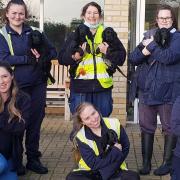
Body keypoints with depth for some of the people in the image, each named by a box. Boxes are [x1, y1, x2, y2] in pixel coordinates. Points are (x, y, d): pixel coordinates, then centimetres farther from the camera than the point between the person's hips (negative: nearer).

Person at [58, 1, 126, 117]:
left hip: (103, 85, 1)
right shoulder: (76, 35, 7)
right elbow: (62, 58, 5)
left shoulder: (108, 34, 8)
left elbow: (121, 57, 5)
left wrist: (108, 52, -10)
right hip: (80, 86, -1)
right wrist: (74, 57, -13)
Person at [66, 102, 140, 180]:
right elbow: (93, 164, -15)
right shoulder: (81, 137, -11)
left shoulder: (114, 124, -7)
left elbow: (125, 148, -1)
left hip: (115, 171, 1)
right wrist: (115, 151, -14)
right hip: (91, 173, 0)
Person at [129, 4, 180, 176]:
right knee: (146, 127, 8)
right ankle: (146, 163, 18)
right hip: (146, 89, 5)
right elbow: (132, 58, 5)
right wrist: (144, 50, -13)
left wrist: (151, 46, -10)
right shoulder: (149, 35, 12)